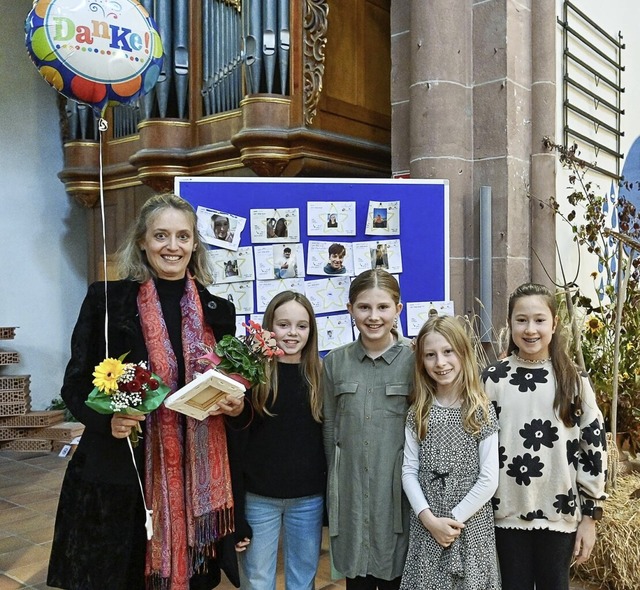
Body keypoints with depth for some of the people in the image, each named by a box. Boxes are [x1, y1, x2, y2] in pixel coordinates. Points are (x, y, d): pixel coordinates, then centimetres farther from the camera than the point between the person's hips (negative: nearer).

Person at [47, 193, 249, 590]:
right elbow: (75, 385, 0)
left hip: (197, 478, 3)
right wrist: (107, 418, -19)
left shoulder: (217, 311, 5)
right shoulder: (106, 300, -3)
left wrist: (236, 407, -8)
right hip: (118, 476, -2)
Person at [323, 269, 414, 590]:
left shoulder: (414, 359, -5)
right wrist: (334, 483, 7)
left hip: (397, 488, -2)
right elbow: (329, 428, 7)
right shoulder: (334, 362, 2)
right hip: (350, 489, 2)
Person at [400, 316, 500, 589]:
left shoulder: (482, 411, -6)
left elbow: (489, 479, -9)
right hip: (426, 526, 2)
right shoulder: (418, 412, 1)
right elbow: (408, 471, -1)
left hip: (470, 526, -2)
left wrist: (454, 518, -12)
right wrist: (430, 519, -12)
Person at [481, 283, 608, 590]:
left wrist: (590, 515, -1)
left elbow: (594, 446, -1)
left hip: (560, 513, 0)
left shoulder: (574, 380, -4)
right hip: (507, 513, 0)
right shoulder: (493, 379, -4)